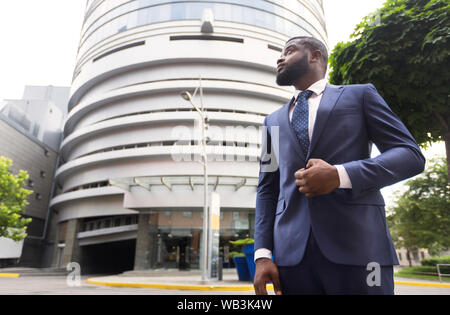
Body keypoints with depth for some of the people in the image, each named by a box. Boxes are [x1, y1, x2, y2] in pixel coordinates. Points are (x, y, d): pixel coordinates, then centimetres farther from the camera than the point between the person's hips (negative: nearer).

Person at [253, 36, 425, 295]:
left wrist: (340, 175, -14)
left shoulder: (360, 94, 10)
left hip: (357, 245, -2)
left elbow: (411, 155, 2)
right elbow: (267, 189, 12)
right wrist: (263, 254, 1)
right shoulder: (274, 120, 18)